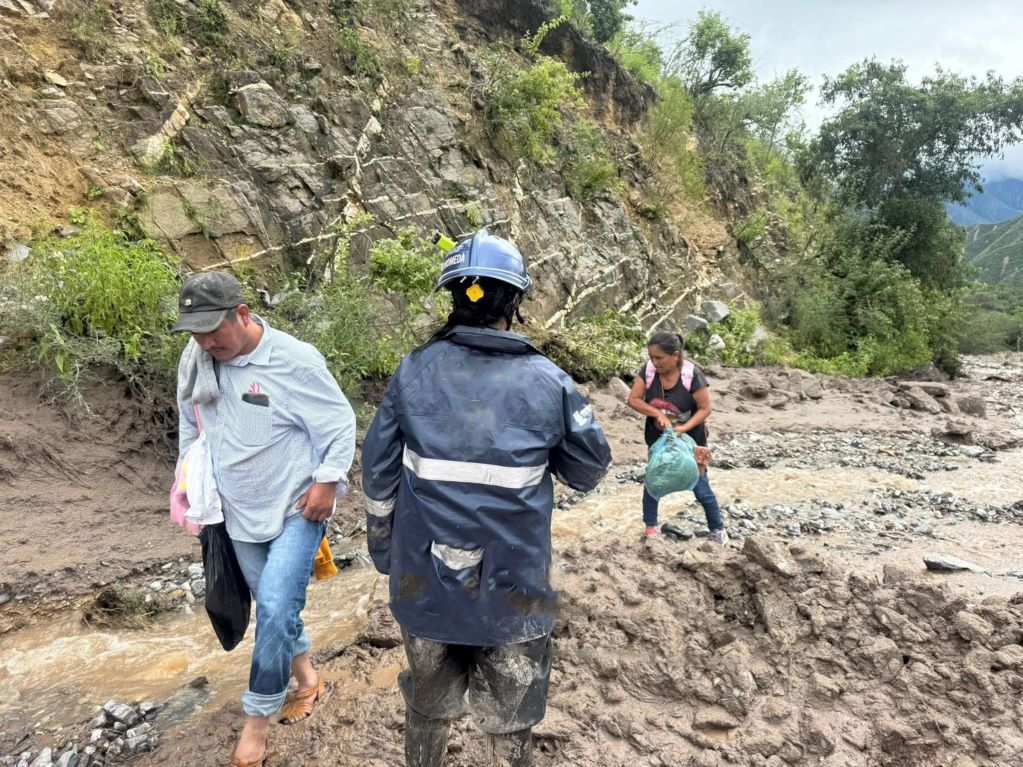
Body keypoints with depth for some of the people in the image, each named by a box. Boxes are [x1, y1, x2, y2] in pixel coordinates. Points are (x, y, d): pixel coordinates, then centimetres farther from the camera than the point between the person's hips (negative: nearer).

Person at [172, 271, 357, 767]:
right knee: (273, 605, 18)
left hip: (297, 507, -6)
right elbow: (189, 425, 12)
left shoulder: (294, 360, -23)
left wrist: (327, 481, -18)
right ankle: (307, 681, 40)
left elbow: (340, 424, -15)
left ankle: (257, 720, 10)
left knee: (276, 607, -11)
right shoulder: (194, 360, -6)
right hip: (240, 512, 6)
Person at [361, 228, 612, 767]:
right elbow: (590, 470, -1)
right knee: (509, 719, 21)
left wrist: (382, 549, 14)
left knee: (428, 704, 26)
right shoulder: (548, 382, -12)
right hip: (513, 583, -1)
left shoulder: (413, 371, -8)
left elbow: (377, 471, -1)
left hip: (425, 577, 2)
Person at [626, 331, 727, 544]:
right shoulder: (649, 371, -17)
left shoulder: (692, 375, -26)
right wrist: (657, 413, -27)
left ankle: (717, 529, 27)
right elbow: (633, 399, -13)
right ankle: (650, 527, 28)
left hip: (689, 438, -3)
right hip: (658, 439, 3)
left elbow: (705, 408, -20)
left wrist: (685, 427, -33)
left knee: (700, 486, 7)